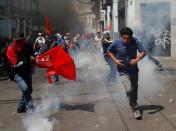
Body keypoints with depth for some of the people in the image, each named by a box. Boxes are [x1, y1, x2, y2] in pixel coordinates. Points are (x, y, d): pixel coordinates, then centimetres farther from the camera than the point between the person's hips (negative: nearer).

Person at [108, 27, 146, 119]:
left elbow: (143, 52, -20)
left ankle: (134, 103, 44)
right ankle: (135, 109, 0)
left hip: (134, 70, 2)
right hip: (123, 71, -2)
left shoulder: (135, 41, -17)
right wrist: (115, 60, -13)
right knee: (129, 90, -16)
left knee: (135, 89, 19)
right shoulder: (117, 43, -17)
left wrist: (137, 59, -38)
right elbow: (109, 51, 0)